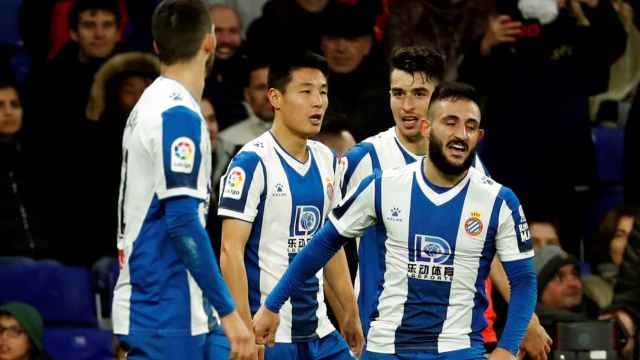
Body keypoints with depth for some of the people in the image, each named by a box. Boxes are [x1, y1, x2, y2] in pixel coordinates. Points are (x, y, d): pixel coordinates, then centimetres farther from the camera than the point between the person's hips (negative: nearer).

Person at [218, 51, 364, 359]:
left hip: (318, 333, 7)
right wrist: (244, 332, -21)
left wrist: (350, 313, 17)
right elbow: (231, 252, -15)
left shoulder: (326, 160, 12)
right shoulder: (252, 162, -11)